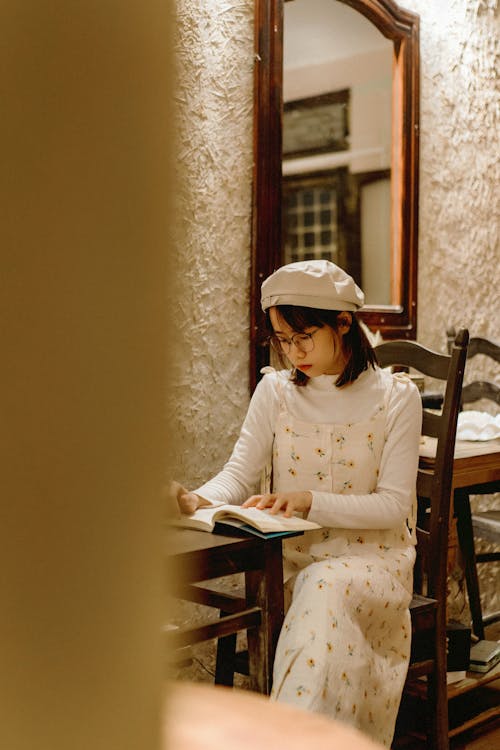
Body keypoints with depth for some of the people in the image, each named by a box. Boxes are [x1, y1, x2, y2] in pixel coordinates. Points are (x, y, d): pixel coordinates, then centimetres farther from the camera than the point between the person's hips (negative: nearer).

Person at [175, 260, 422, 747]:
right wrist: (201, 500, -27)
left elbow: (393, 505, -9)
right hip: (292, 555, 2)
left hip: (371, 556, -2)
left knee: (325, 588, -34)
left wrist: (309, 500, -24)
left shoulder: (395, 396, -2)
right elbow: (238, 473, -3)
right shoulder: (275, 391, 7)